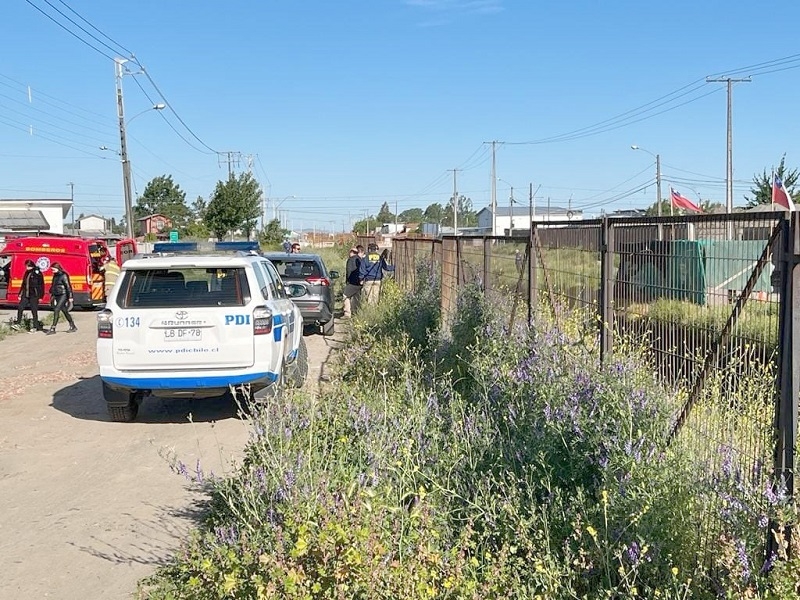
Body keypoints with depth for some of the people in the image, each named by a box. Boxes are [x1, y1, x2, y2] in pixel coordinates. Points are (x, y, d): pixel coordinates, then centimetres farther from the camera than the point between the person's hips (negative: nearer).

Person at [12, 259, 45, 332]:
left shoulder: (37, 273, -8)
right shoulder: (27, 273, 12)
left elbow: (41, 285, -8)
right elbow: (23, 284, 20)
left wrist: (40, 296, -10)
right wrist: (20, 294, 18)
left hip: (34, 295, -6)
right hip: (25, 295, 6)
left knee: (34, 311, -1)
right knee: (20, 308, -1)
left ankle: (35, 326, 7)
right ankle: (18, 324, 6)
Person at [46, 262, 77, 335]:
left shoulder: (63, 276, -12)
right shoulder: (55, 276, 11)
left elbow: (68, 286, -13)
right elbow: (53, 286, 21)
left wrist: (70, 297, -15)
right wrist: (52, 295, 22)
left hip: (63, 295, -9)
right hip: (57, 296, 9)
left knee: (56, 310, -15)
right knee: (64, 311, 12)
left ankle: (53, 328, -14)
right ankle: (73, 327, 22)